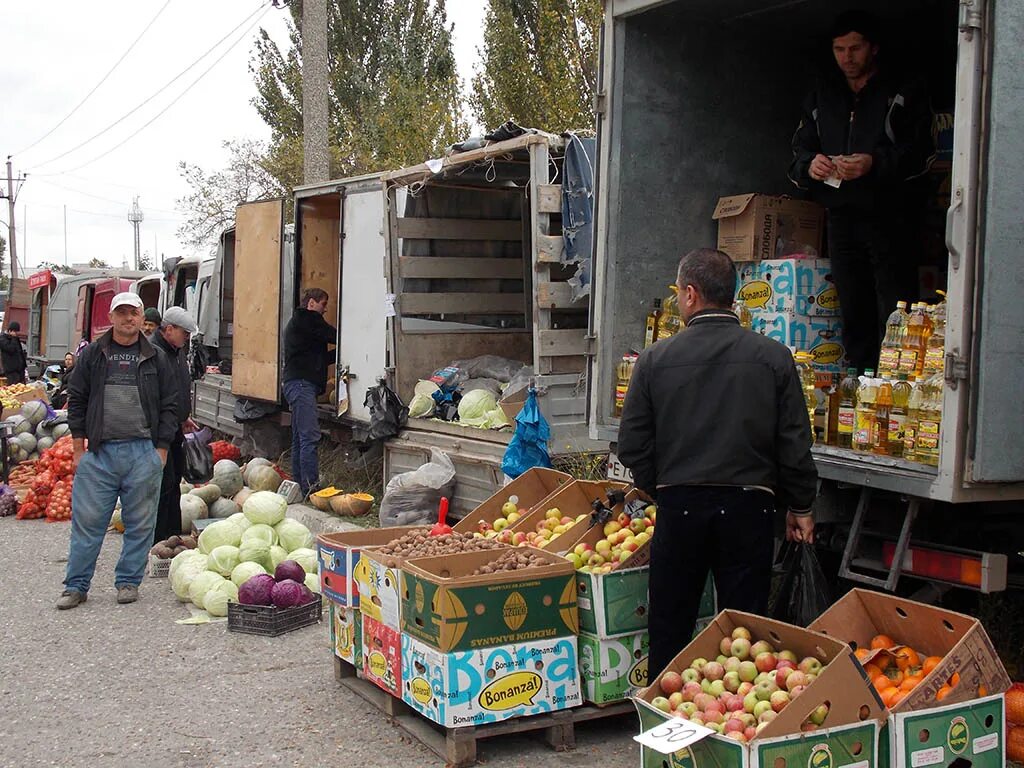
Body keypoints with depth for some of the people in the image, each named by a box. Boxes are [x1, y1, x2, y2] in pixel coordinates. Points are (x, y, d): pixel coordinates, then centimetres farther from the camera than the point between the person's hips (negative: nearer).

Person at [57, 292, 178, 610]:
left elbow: (169, 406, 7)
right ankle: (76, 586, 12)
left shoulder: (156, 359, 8)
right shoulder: (92, 355, 9)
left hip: (143, 452, 0)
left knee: (140, 523, 6)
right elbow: (76, 402, 9)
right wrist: (79, 449, 3)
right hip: (99, 452, 0)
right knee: (87, 521, 2)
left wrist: (161, 451, 1)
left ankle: (128, 582, 19)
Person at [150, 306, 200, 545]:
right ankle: (158, 540, 0)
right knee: (165, 482, -8)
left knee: (175, 480, 14)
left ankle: (174, 534, 24)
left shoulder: (178, 351, 14)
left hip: (175, 428, 10)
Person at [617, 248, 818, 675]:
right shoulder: (773, 357, -3)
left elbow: (632, 446, 0)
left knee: (670, 624, 12)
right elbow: (795, 444, -1)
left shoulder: (655, 359, -3)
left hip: (679, 506, 0)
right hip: (749, 504, 0)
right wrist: (799, 506, 11)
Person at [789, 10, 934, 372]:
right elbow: (798, 152, 15)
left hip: (888, 217, -4)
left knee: (896, 316, -12)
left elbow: (922, 153, -3)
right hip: (841, 218, 4)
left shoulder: (904, 94, 8)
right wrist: (809, 165, -9)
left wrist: (877, 163, -20)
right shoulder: (821, 97, 20)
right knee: (853, 315, 6)